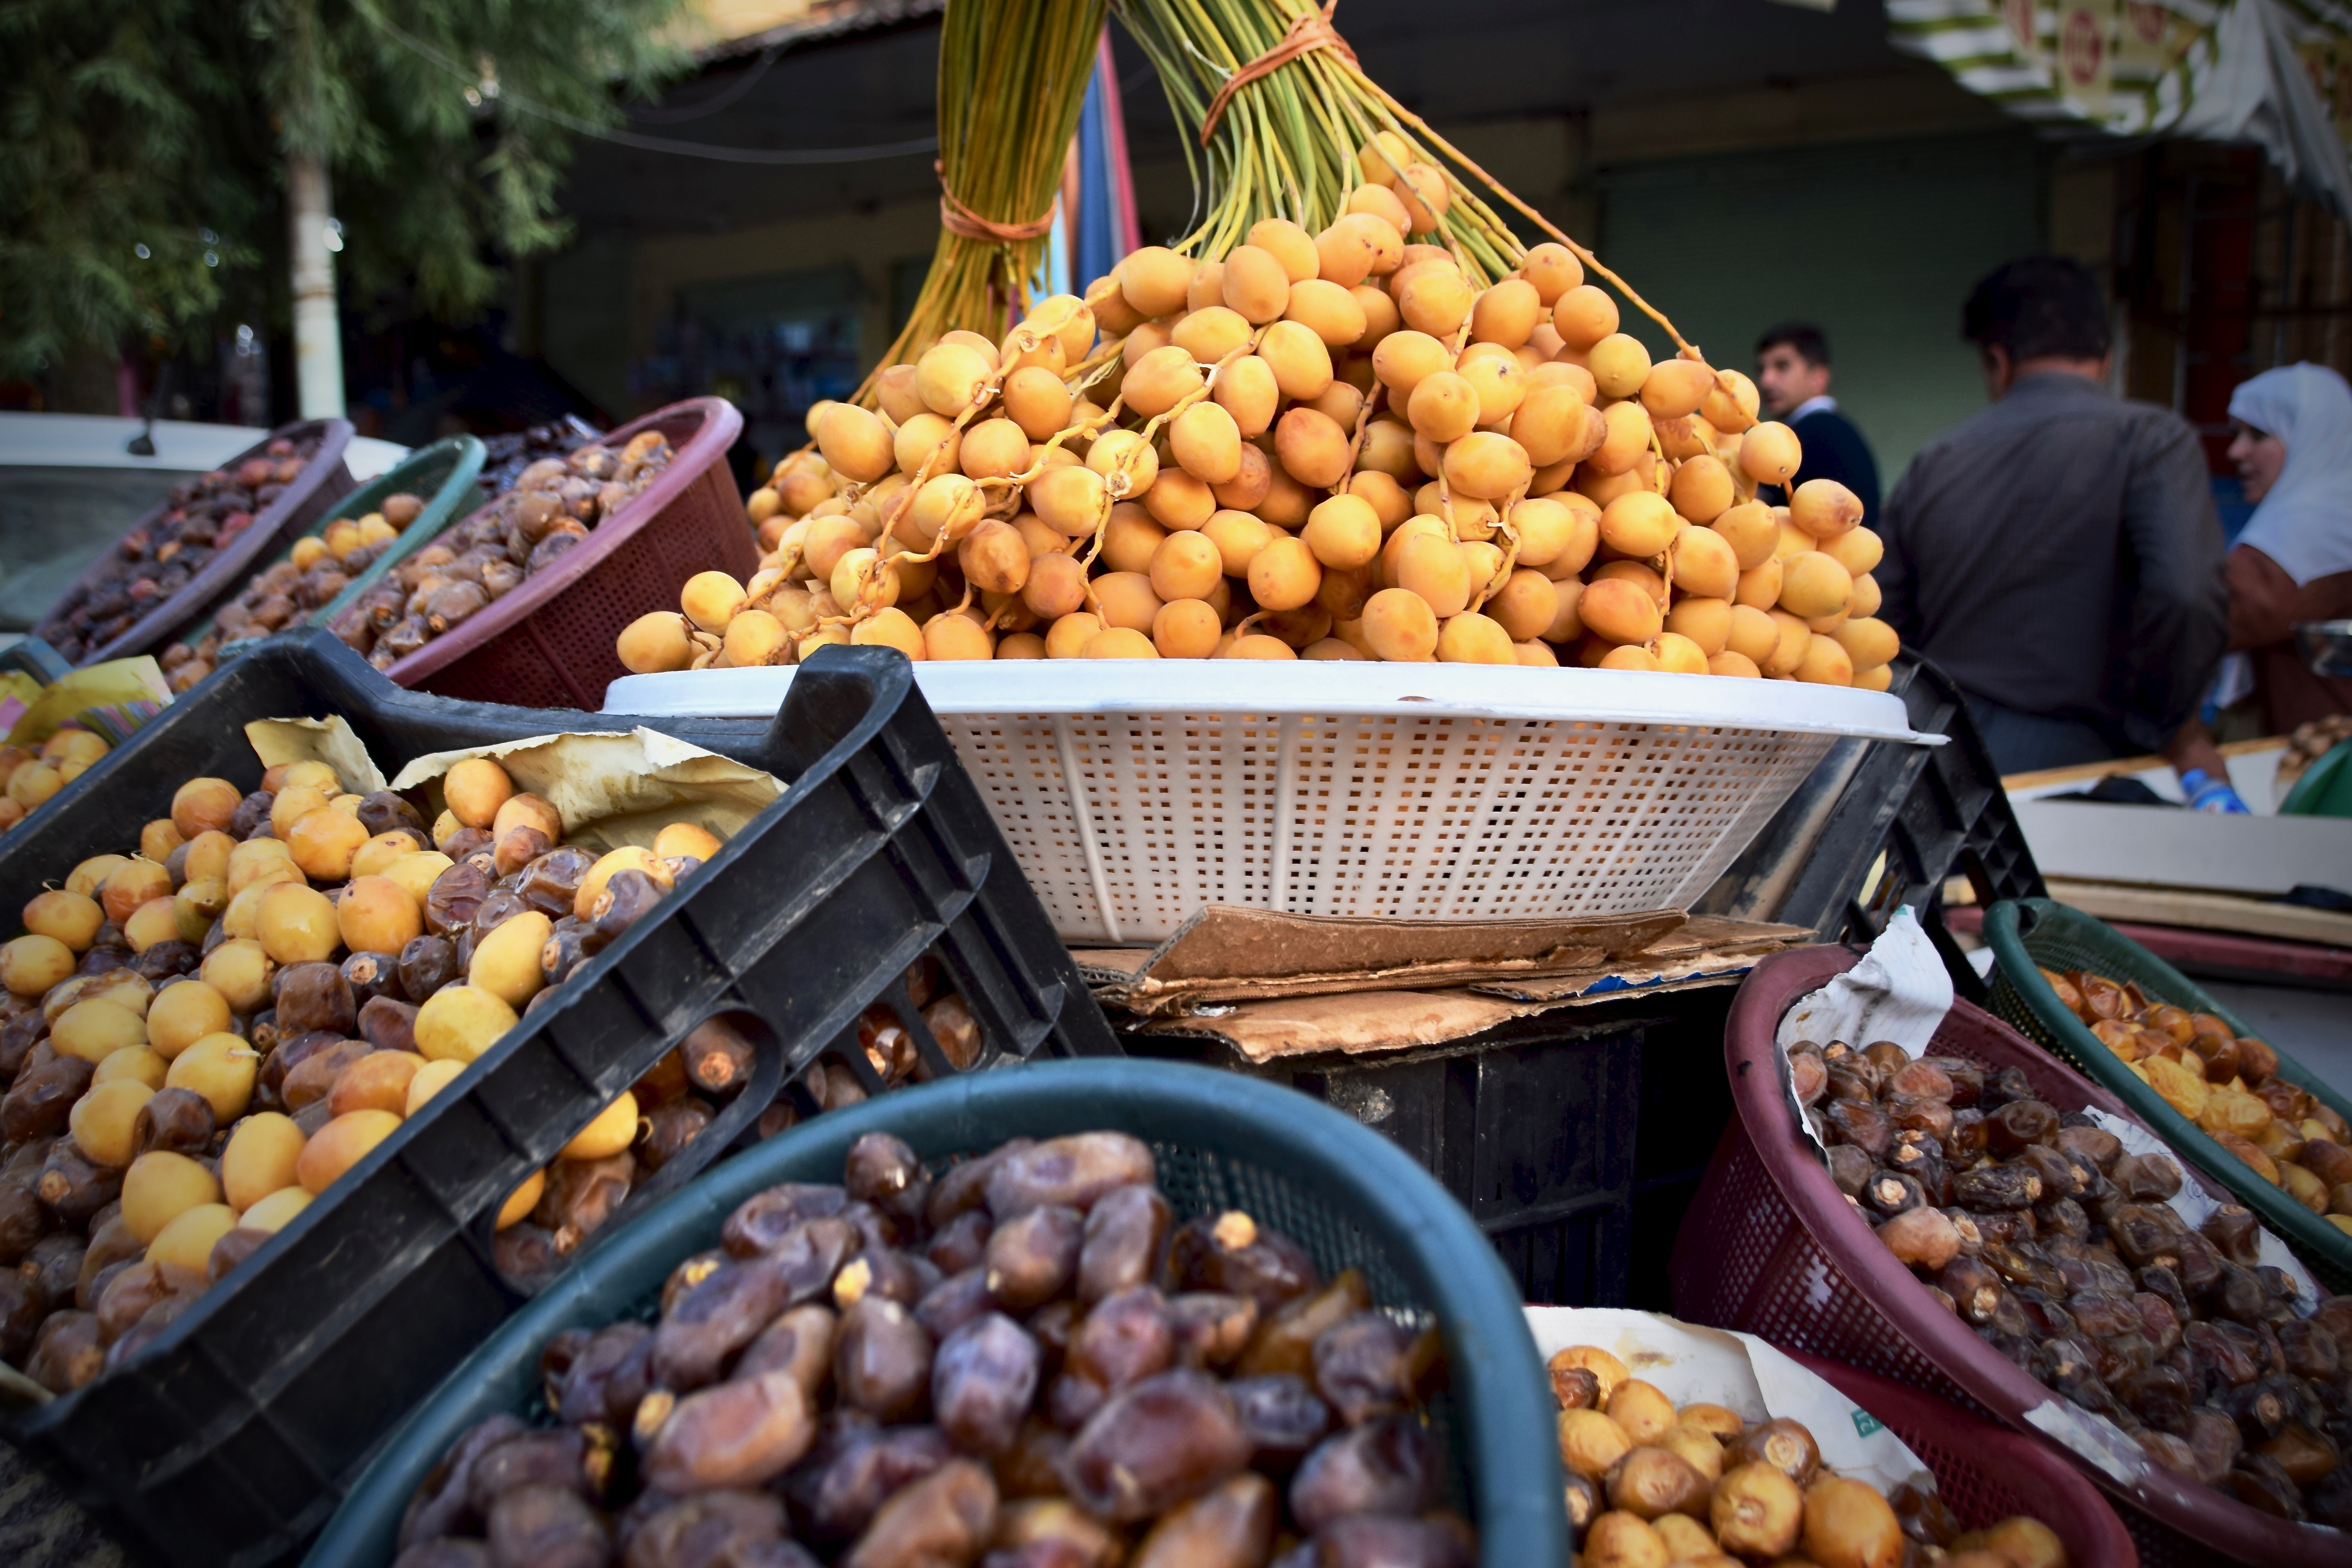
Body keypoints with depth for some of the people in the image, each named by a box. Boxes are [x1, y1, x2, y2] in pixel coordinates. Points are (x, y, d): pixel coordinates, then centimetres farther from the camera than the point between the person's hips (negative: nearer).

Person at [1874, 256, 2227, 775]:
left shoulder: (1933, 462, 11)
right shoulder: (2153, 439, -2)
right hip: (2067, 755, -4)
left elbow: (1880, 625, 11)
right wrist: (2148, 732, -5)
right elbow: (2186, 594, -18)